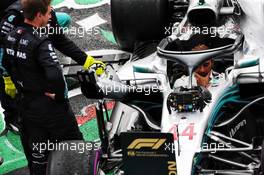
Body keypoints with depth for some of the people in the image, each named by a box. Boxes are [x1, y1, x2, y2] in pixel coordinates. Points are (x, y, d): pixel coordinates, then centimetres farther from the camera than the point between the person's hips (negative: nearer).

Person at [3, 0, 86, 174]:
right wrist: (60, 95, -20)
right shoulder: (40, 42, -26)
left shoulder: (12, 36, 0)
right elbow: (55, 75, -37)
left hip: (25, 103, 8)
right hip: (48, 106, -8)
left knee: (35, 153, 19)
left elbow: (7, 64, 18)